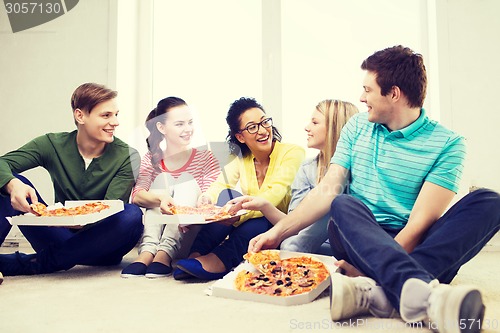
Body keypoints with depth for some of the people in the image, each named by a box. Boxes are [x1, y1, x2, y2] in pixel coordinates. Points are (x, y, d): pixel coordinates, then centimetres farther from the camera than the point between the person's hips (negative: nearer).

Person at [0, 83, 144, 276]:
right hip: (60, 236, 1)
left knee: (131, 215, -33)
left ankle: (34, 263, -27)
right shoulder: (53, 144, -2)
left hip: (99, 246, -1)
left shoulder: (127, 156, -8)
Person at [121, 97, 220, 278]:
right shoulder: (151, 159, 6)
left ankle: (165, 253, -33)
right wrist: (161, 198, -35)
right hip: (156, 229, 1)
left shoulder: (205, 158, 2)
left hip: (188, 233, -1)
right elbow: (136, 195, -12)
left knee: (188, 181, -19)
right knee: (162, 179, -16)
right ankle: (147, 251, -32)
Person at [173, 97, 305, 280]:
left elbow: (275, 194, -27)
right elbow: (217, 187, -11)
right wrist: (203, 203, -35)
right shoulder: (240, 159, 3)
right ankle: (196, 255, -26)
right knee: (228, 195, -21)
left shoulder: (292, 153, -12)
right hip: (247, 224, 4)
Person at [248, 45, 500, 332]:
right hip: (358, 239, 2)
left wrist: (369, 268, -23)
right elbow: (328, 191, 4)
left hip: (413, 247, -1)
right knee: (344, 205, -29)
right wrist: (277, 233, -5)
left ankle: (376, 290, -43)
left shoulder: (447, 144, -5)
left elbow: (420, 221, -14)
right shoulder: (357, 127, 8)